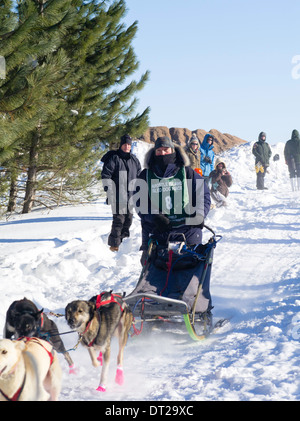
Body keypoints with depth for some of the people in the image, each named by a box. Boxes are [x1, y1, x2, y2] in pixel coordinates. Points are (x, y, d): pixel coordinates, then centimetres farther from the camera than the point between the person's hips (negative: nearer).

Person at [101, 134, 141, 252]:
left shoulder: (134, 160, 13)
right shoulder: (114, 158, -5)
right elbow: (105, 175, -8)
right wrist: (109, 192, -13)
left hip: (130, 196, 6)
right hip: (118, 196, -6)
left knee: (128, 219, 10)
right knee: (119, 220, -9)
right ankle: (114, 244, -4)